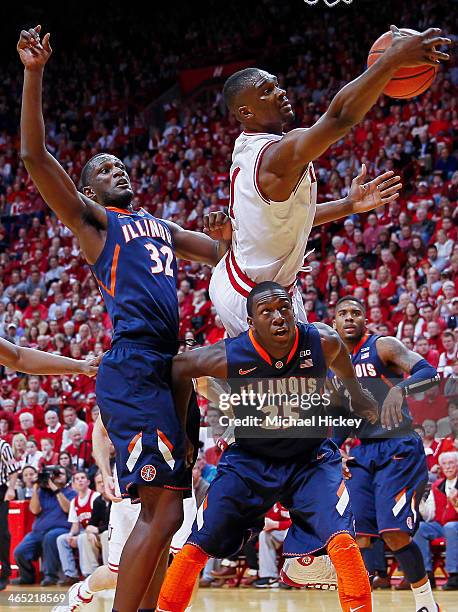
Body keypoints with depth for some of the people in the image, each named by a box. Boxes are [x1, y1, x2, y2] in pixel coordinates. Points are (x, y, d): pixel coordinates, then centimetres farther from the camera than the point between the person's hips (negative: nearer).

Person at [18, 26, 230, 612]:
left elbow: (228, 250, 36)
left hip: (161, 368, 8)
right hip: (132, 370, -8)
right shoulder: (92, 221, 8)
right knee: (162, 509, -16)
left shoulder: (161, 228, 29)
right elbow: (34, 155, -5)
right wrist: (33, 73, -14)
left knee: (161, 509, 7)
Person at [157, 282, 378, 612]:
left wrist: (356, 393, 22)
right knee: (198, 546, -3)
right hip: (249, 459, 0)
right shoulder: (231, 356, -23)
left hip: (311, 459, 0)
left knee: (342, 539, -22)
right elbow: (181, 367, -4)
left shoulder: (321, 342, -20)